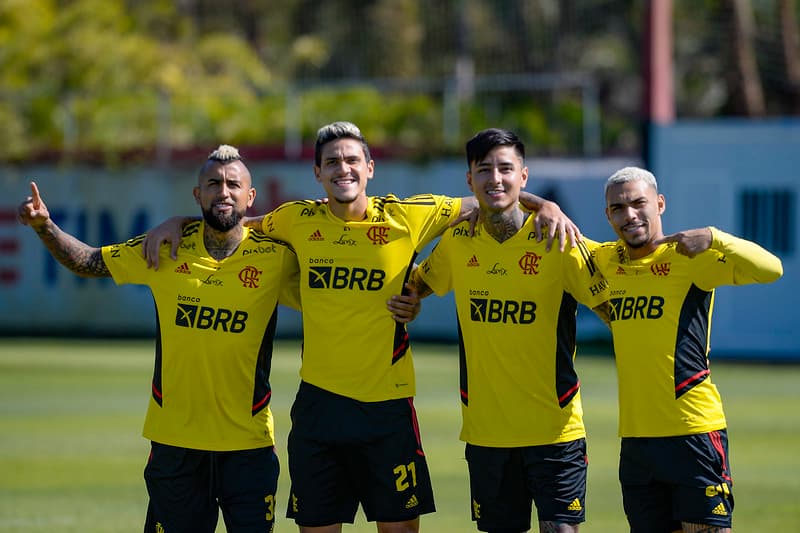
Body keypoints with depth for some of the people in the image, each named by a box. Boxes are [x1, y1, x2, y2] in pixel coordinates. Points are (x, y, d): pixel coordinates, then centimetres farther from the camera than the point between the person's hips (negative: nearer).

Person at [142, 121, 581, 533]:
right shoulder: (299, 221, 3)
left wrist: (545, 207, -10)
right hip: (318, 402, 2)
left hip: (387, 403, -2)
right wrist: (177, 222, 8)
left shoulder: (406, 217, -3)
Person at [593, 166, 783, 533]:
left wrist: (714, 238, -26)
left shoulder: (687, 257, -6)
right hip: (635, 437, 6)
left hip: (694, 433, -6)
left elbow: (771, 269, -15)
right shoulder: (608, 261, 11)